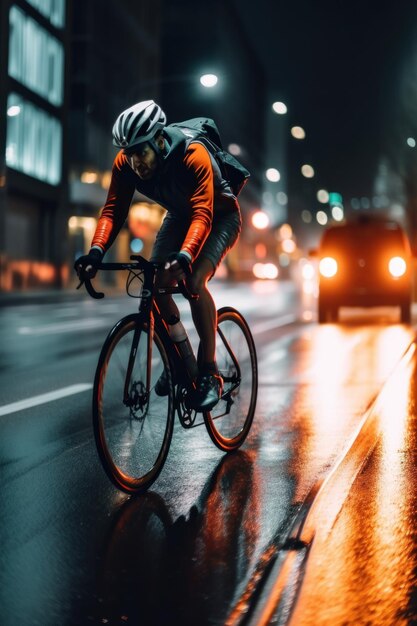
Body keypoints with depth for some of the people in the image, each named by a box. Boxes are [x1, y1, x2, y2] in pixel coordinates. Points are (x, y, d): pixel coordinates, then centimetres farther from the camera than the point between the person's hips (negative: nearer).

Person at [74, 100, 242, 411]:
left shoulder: (193, 155, -37)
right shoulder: (125, 163, -22)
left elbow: (203, 214, -45)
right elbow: (113, 211, -23)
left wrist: (184, 255, -62)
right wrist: (96, 252, -41)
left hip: (220, 215, -5)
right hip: (179, 216, 5)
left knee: (194, 281, -28)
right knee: (155, 285, -14)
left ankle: (209, 373, -17)